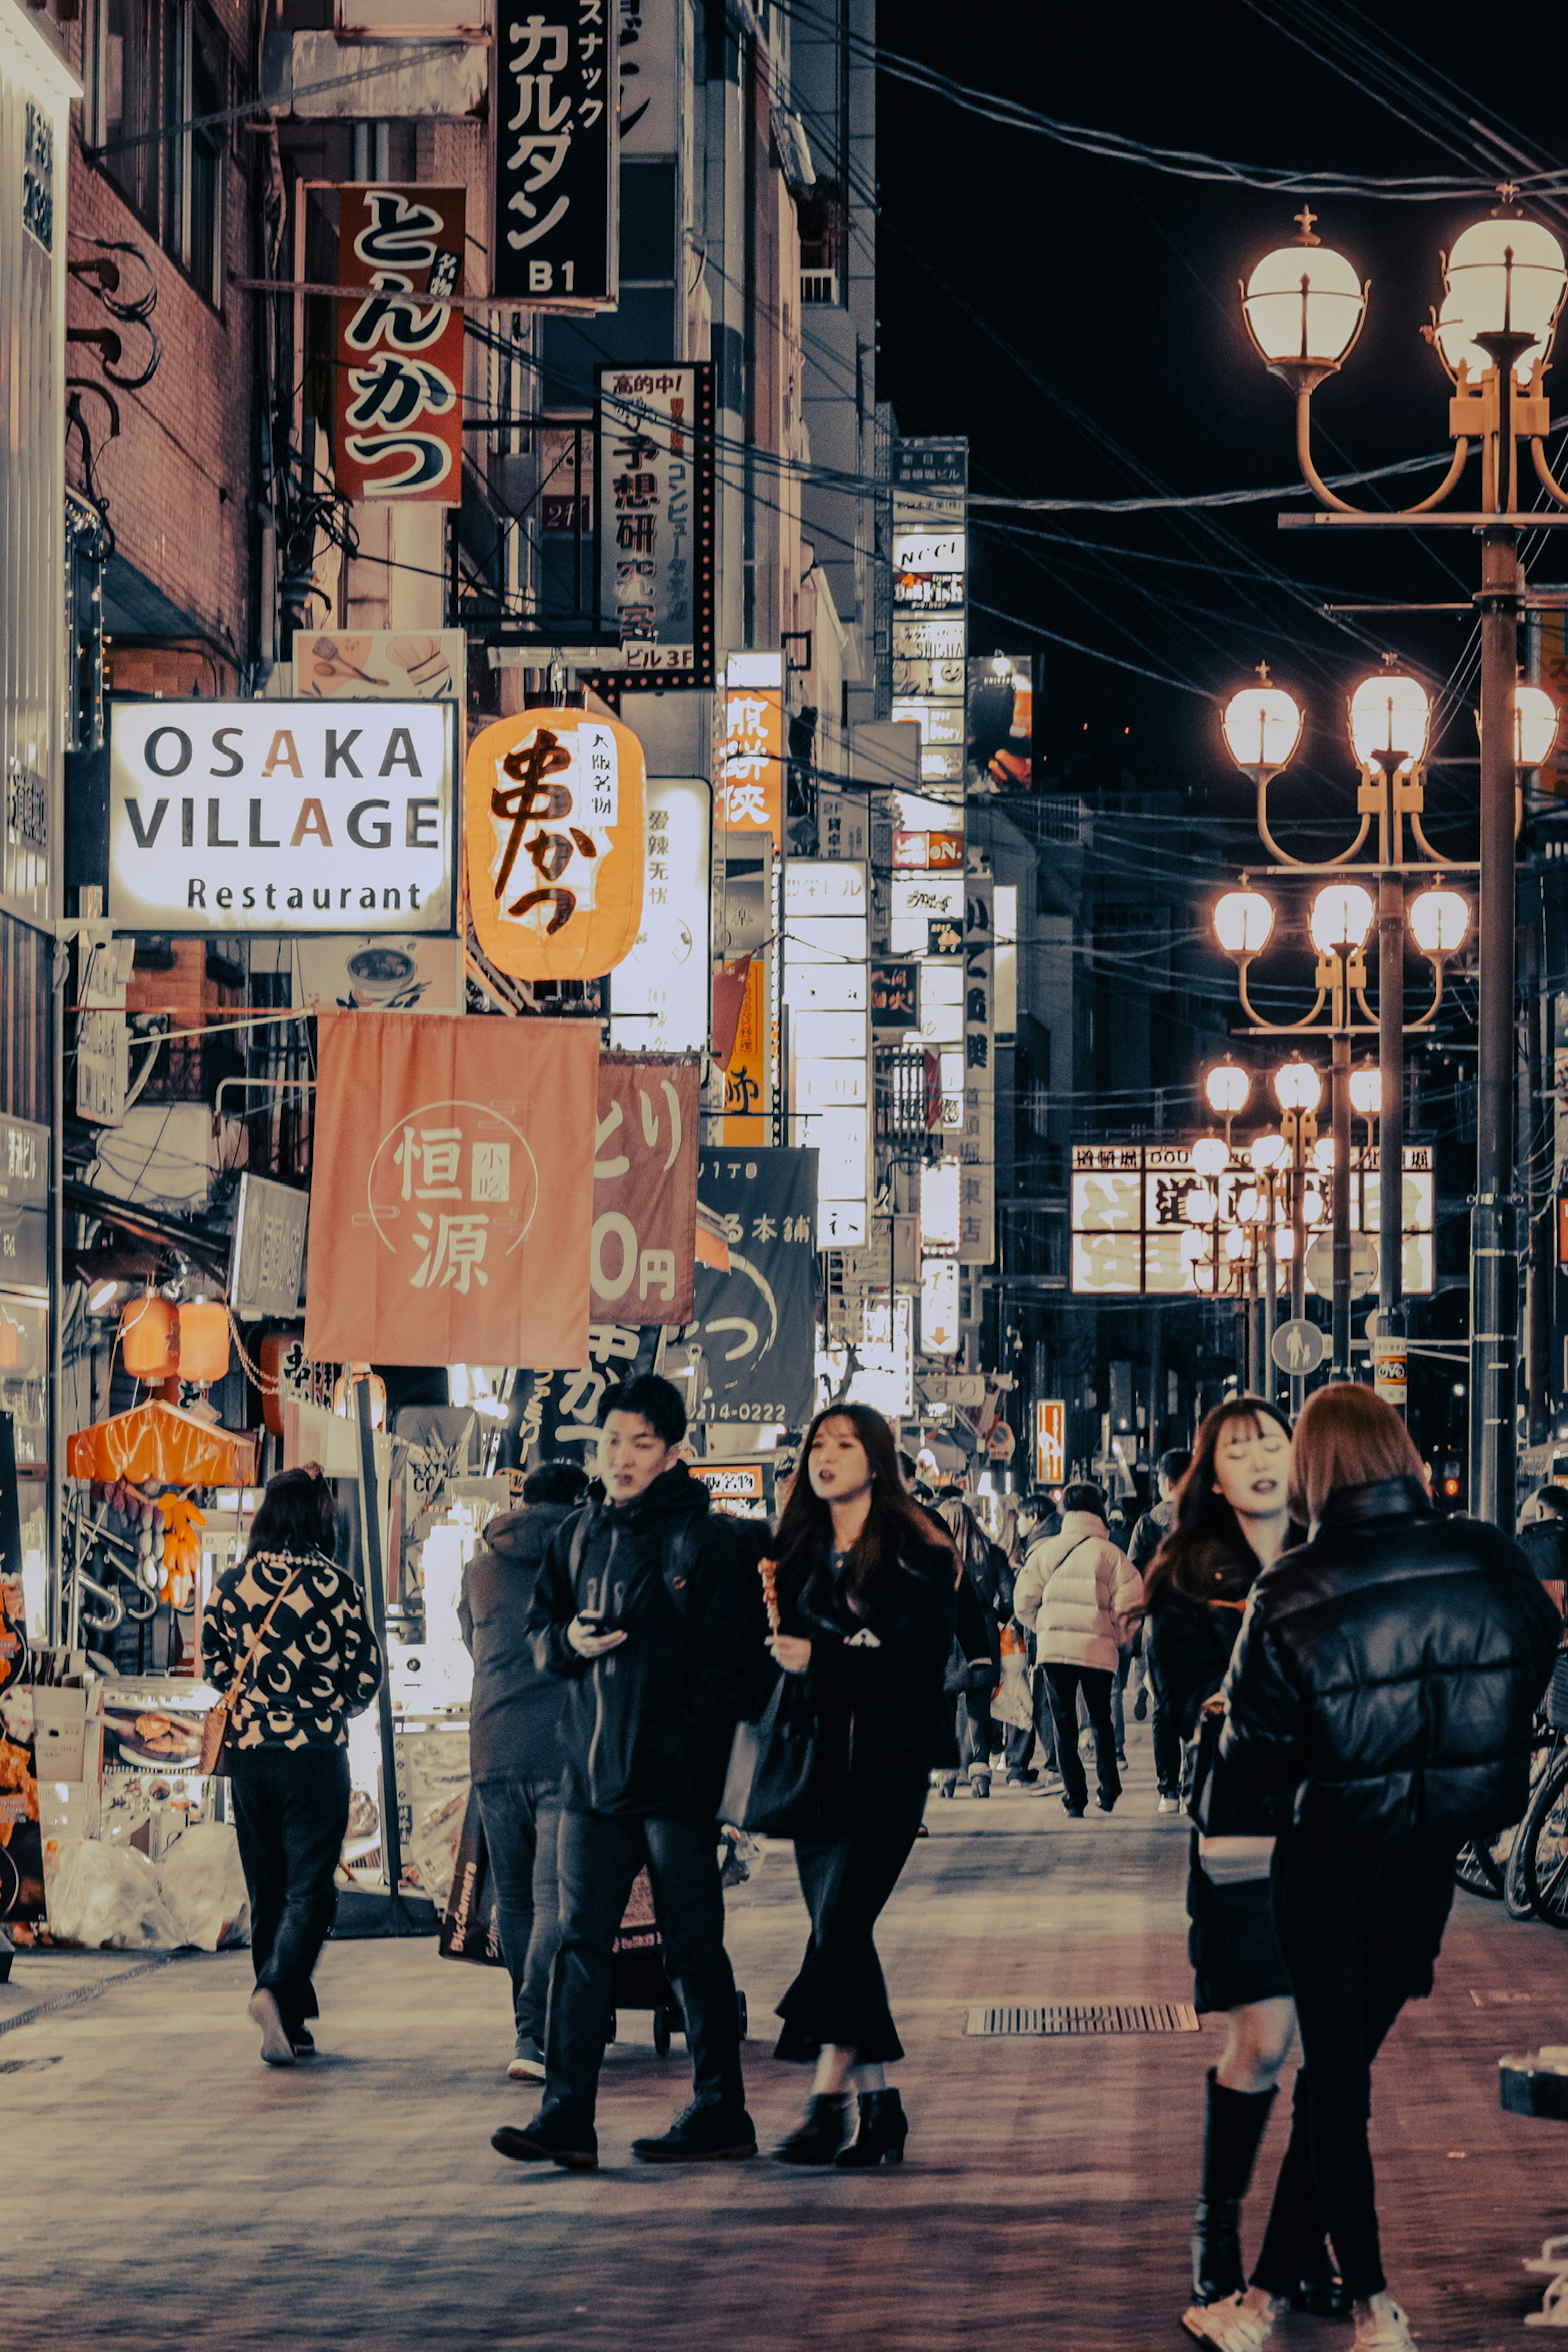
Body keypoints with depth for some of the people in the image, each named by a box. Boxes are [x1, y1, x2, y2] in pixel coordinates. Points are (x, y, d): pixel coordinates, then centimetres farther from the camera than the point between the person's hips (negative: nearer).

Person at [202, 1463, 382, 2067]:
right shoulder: (336, 1586, -7)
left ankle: (289, 2027, 14)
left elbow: (214, 1665, 6)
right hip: (318, 1754, -3)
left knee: (267, 1890, 12)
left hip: (249, 1752, 3)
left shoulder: (232, 1583, 0)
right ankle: (278, 1990, -24)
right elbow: (367, 1673, -2)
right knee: (310, 1888, -1)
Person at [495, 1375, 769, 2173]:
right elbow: (540, 1625, 20)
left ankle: (720, 2113, 11)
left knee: (694, 1949, 2)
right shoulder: (579, 1535, 12)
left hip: (677, 1780, -5)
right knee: (580, 1943, 1)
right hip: (591, 1777, 5)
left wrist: (684, 1744, -15)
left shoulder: (708, 1541, -6)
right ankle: (566, 2116, 0)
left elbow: (735, 1664, -8)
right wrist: (569, 1642, -3)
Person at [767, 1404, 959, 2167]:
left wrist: (821, 1661, -19)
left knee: (839, 1923, -15)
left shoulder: (916, 1553, -5)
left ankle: (828, 2099, -16)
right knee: (842, 1933, 4)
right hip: (817, 1765, 6)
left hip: (886, 1767, -6)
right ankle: (879, 2106, 9)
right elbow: (782, 1649, 15)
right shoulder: (799, 1552, 14)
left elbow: (922, 1660, -14)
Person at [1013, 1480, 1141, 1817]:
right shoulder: (1111, 1555, -3)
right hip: (1098, 1650, -1)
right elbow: (1129, 1604, -7)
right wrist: (1119, 1638, 11)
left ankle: (1074, 1798, -1)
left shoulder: (1044, 1552, 5)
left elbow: (1024, 1602, 6)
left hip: (1053, 1649, 1)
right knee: (1102, 1721, 17)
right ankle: (1108, 1791, 15)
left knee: (1063, 1724, 6)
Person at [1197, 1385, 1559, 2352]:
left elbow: (1255, 1744, -8)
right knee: (1341, 2070, 14)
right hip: (1430, 1868, 3)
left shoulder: (1292, 1595, -15)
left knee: (1335, 2084, 9)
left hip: (1326, 1865, -3)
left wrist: (1225, 1827, 11)